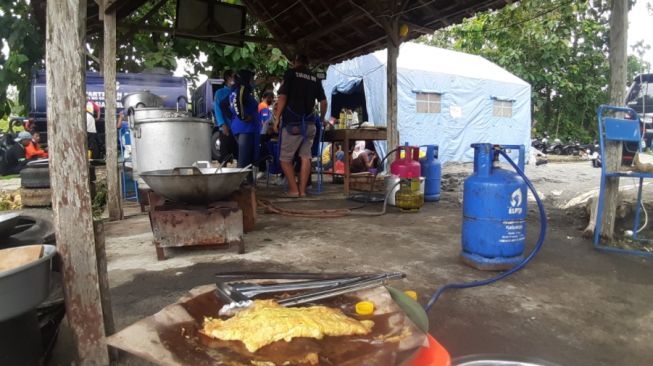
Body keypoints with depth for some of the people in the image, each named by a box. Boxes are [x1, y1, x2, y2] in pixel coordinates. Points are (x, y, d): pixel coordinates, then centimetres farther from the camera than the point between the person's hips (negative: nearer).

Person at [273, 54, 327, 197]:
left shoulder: (291, 73, 1)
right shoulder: (315, 78, 13)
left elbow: (283, 97, -7)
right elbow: (323, 102, 12)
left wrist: (277, 118, -2)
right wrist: (322, 118, 27)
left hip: (293, 123, -4)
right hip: (309, 123, 5)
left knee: (285, 158, 4)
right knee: (306, 157, 5)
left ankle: (294, 189, 0)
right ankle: (302, 190, 5)